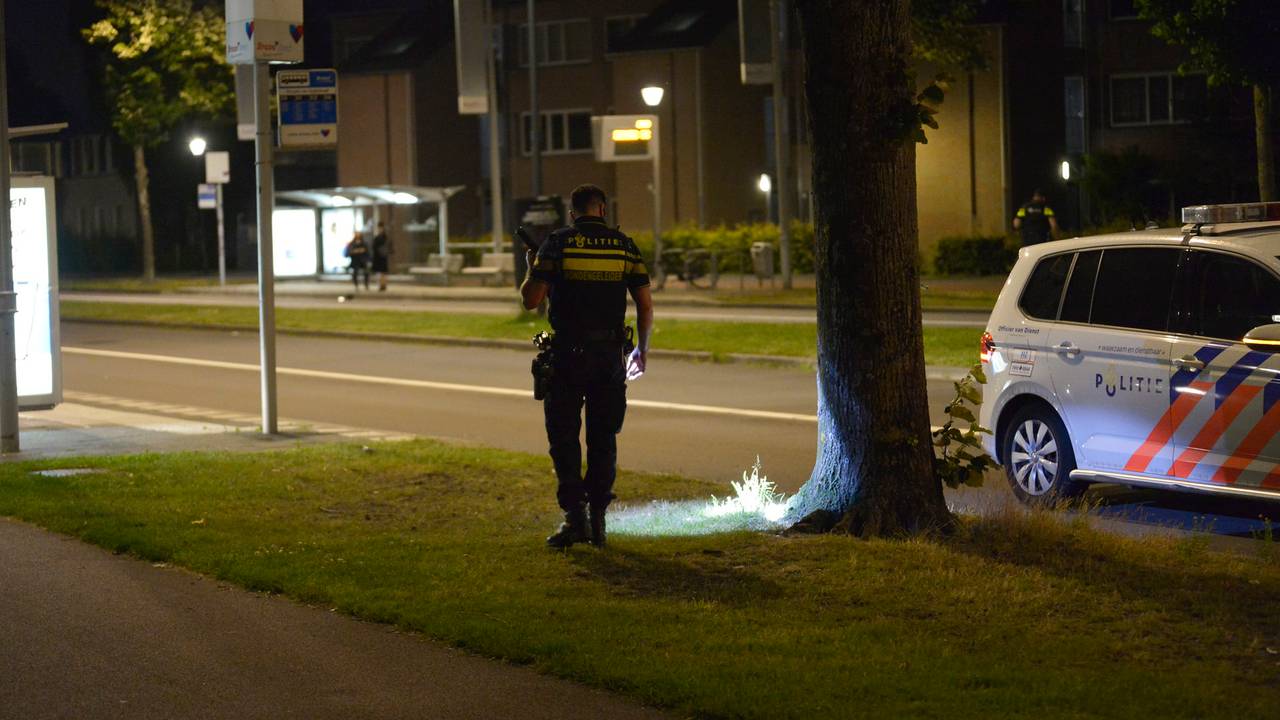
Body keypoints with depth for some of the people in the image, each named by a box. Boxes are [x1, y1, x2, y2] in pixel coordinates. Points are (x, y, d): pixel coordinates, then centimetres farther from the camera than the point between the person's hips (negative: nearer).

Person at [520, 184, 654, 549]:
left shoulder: (557, 244, -5)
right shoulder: (624, 245, 3)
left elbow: (531, 299, -8)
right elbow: (645, 305, 2)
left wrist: (532, 270, 13)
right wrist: (642, 348, 16)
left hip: (567, 355, -2)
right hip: (610, 356, 3)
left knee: (564, 438, 5)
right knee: (603, 439, 12)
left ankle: (575, 515, -3)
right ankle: (597, 519, 11)